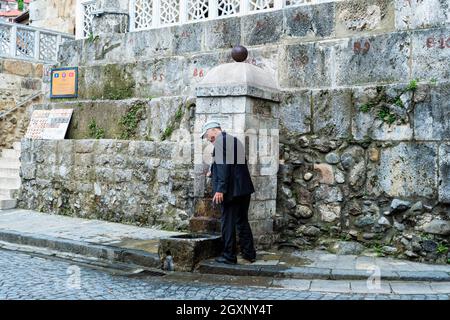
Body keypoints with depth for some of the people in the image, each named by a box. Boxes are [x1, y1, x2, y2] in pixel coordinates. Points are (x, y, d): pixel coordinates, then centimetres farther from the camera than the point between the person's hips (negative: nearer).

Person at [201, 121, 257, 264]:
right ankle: (249, 253, 18)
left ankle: (229, 256, 5)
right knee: (243, 221, 14)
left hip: (230, 189, -9)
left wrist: (220, 189, -20)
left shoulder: (220, 141, -8)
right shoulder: (236, 140, 19)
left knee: (227, 222, 0)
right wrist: (213, 173, 28)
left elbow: (223, 166, -18)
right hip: (244, 188, 9)